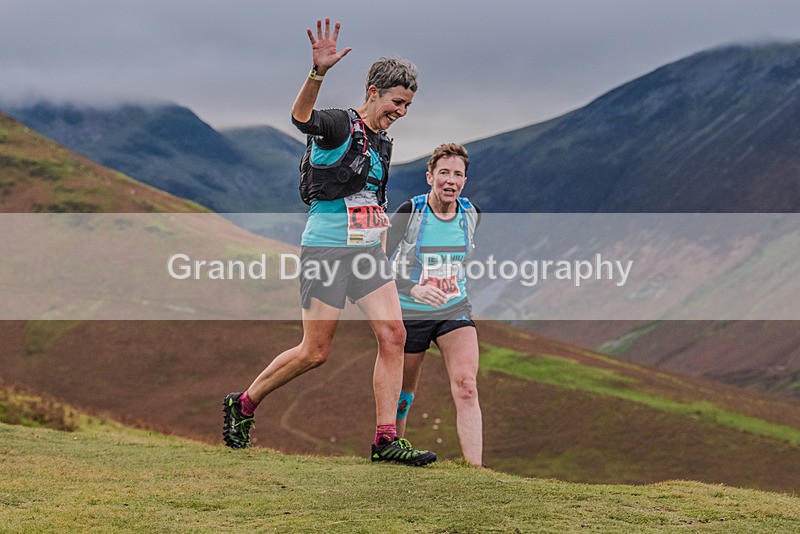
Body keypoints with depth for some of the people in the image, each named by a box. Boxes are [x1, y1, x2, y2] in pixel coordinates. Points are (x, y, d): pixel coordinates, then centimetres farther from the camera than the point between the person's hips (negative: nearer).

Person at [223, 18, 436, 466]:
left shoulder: (383, 144, 14)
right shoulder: (339, 126, -10)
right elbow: (302, 117, -33)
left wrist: (381, 254, 23)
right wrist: (319, 73, -50)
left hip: (367, 251, 7)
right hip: (326, 248, -7)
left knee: (394, 335, -7)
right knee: (315, 352, -4)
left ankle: (386, 439, -5)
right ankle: (243, 404, 18)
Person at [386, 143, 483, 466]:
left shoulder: (471, 214, -3)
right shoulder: (409, 212, -16)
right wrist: (413, 289, -32)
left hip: (455, 310, 2)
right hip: (410, 314, -2)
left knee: (466, 386, -17)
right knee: (403, 395, 9)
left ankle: (475, 472, -23)